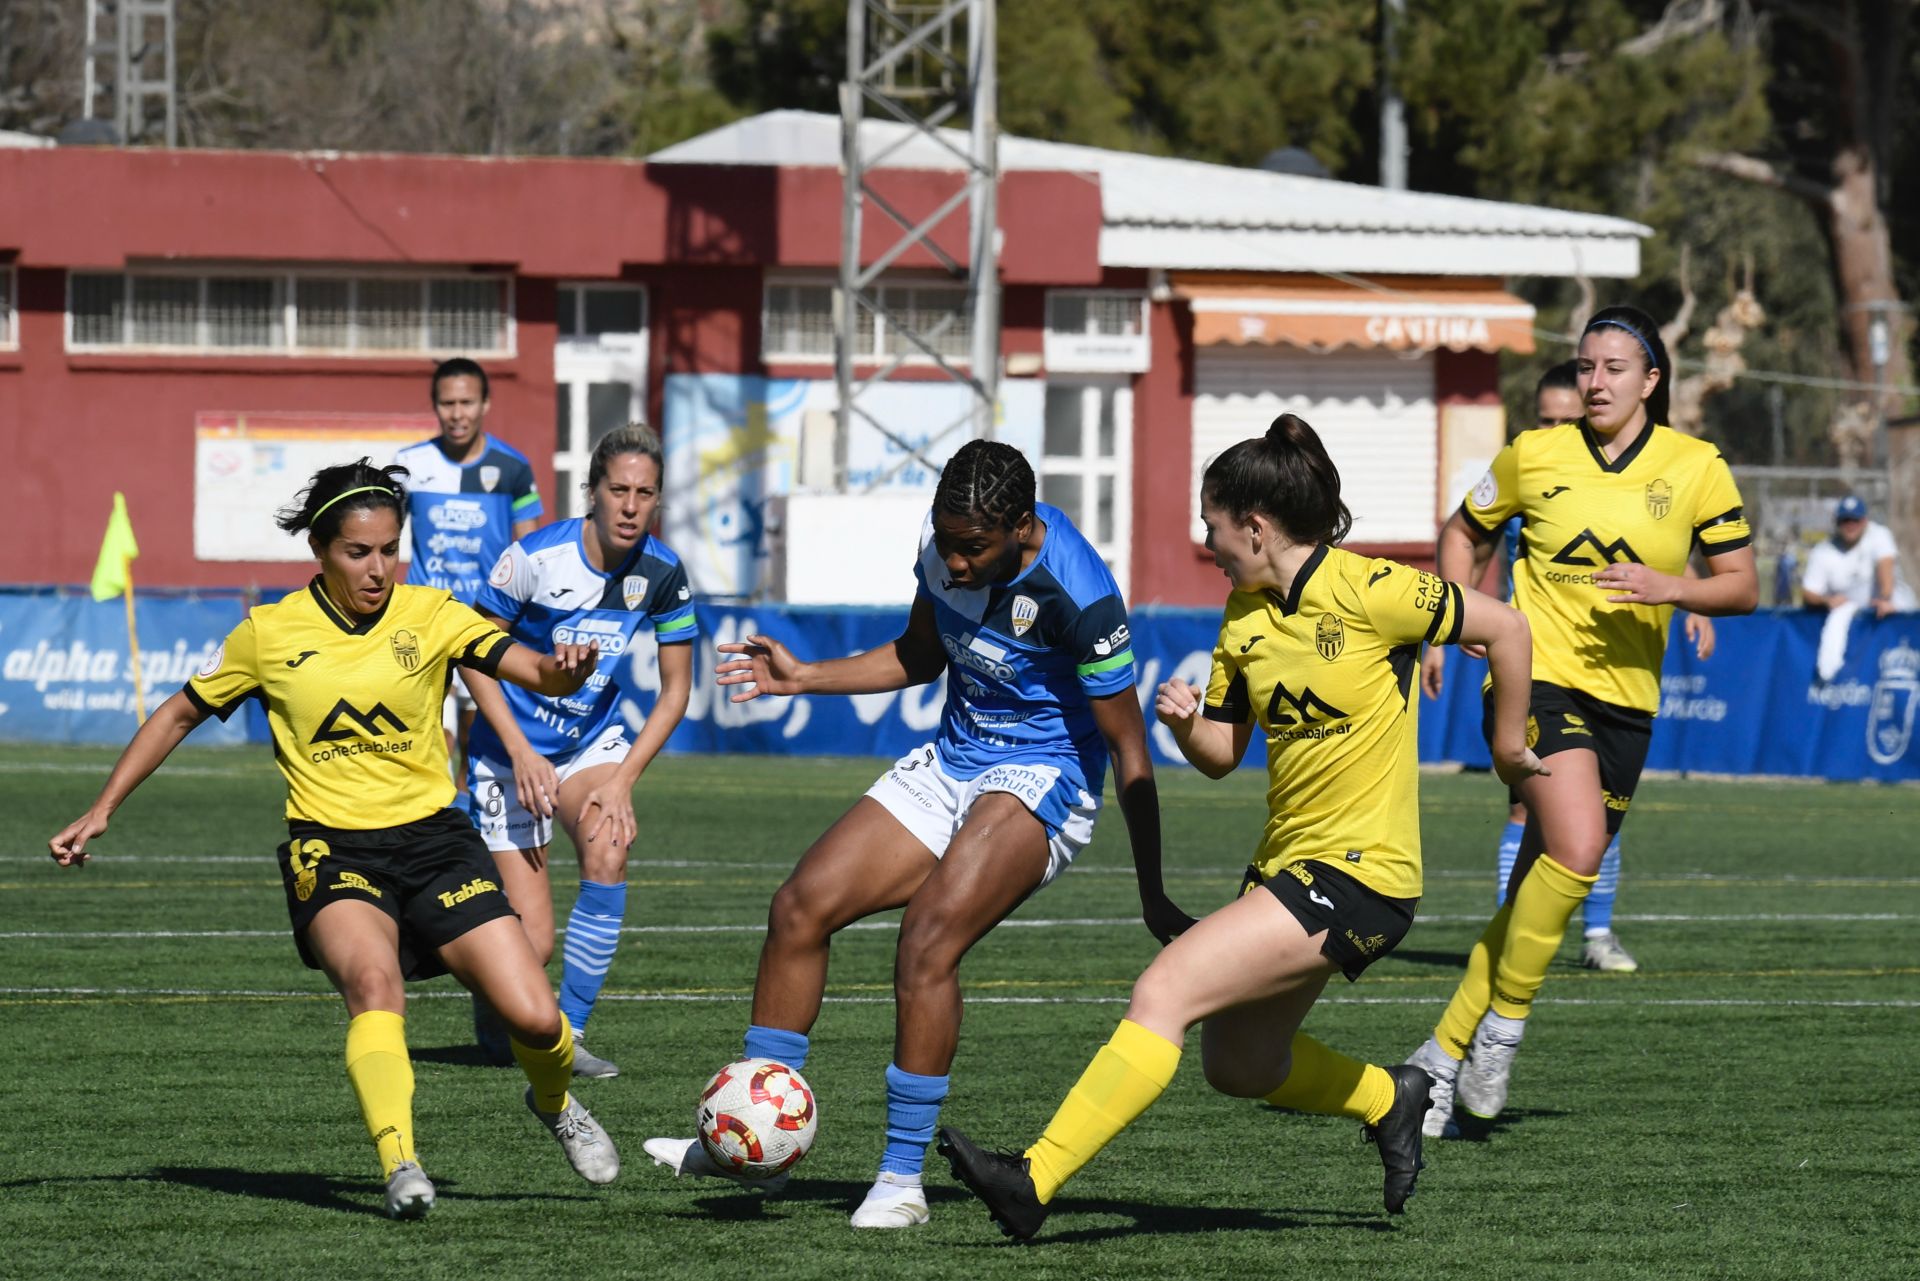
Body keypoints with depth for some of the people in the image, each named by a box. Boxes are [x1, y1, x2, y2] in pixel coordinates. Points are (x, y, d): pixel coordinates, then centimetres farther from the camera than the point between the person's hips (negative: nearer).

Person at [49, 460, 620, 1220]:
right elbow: (179, 715, 12)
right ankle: (400, 1167, -39)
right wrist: (101, 812, 9)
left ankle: (554, 1104, 27)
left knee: (534, 1019, -8)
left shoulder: (430, 615, 0)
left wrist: (566, 670, -35)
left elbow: (534, 672, -10)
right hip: (331, 850, -2)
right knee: (374, 982, -34)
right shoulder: (270, 634, 0)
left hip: (433, 839, 2)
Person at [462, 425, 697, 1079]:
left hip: (595, 741, 3)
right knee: (531, 945, -9)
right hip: (515, 754, -3)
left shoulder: (663, 574, -10)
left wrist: (623, 778, -12)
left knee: (608, 850, -30)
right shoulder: (537, 557, -20)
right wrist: (520, 753, -18)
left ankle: (568, 1034, -16)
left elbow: (675, 688, -1)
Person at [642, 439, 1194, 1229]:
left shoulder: (1078, 598, -27)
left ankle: (903, 1178, -17)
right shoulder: (944, 545, -5)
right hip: (951, 764, 8)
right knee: (802, 907, -2)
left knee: (927, 941, -27)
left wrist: (1154, 898, -17)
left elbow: (1128, 750, -20)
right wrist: (803, 678, 6)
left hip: (1042, 779, -8)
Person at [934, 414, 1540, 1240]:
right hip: (1288, 862, 9)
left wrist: (1509, 747, 1)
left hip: (1358, 872, -9)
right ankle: (1389, 1100, 42)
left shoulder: (1366, 591, -15)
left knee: (1164, 994, -19)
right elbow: (1221, 756, 13)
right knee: (1236, 1065, 18)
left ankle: (1034, 1182, -22)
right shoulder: (1245, 616, 7)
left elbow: (1505, 628, -8)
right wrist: (1183, 723, -9)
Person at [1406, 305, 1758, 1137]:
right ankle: (1503, 1023, -9)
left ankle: (1443, 1055, 15)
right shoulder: (1533, 455, 2)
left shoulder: (1696, 469, 2)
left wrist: (1672, 588, -15)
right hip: (1537, 682, -3)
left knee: (1536, 896, 3)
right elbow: (1462, 533, 18)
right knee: (1577, 848, -25)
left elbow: (1743, 589, 4)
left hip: (1625, 704, 3)